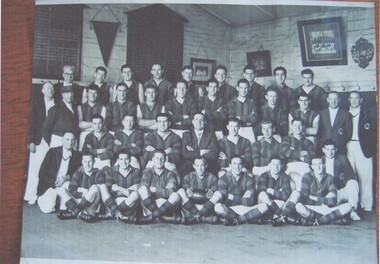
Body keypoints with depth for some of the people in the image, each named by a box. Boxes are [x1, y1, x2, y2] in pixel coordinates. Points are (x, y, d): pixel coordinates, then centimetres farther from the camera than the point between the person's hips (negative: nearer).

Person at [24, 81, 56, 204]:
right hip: (39, 140, -1)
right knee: (35, 168, -2)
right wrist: (31, 141, -7)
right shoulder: (36, 102, 4)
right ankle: (32, 196, 3)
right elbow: (32, 121, 0)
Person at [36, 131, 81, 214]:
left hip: (64, 184, 2)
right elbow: (42, 173, -7)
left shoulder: (77, 155, 4)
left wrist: (66, 177, -20)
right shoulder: (53, 151, -3)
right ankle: (43, 199, 13)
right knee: (48, 209, -23)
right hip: (49, 185, -2)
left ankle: (63, 210, -12)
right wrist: (53, 183, -19)